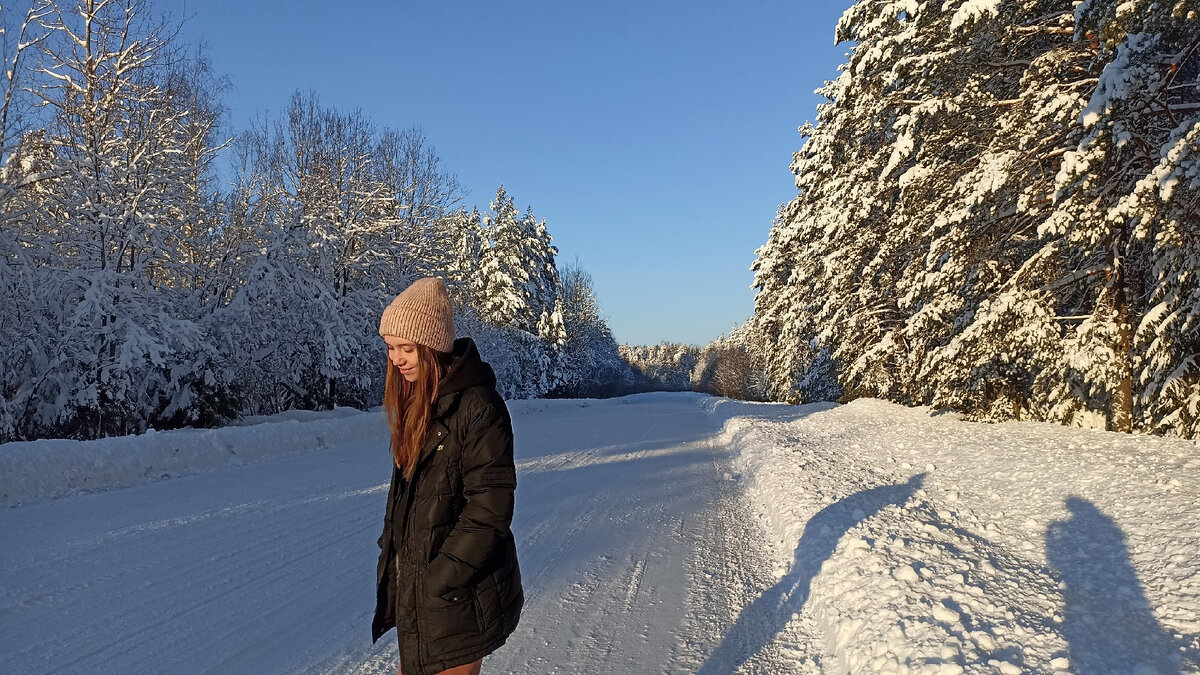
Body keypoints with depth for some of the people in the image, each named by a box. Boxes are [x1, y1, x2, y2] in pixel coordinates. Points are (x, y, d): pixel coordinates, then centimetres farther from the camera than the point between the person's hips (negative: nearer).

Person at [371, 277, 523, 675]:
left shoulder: (477, 405, -20)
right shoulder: (417, 402, 7)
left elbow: (489, 510, -21)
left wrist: (438, 581, -18)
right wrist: (392, 559, 8)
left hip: (459, 597, -8)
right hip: (415, 587, 8)